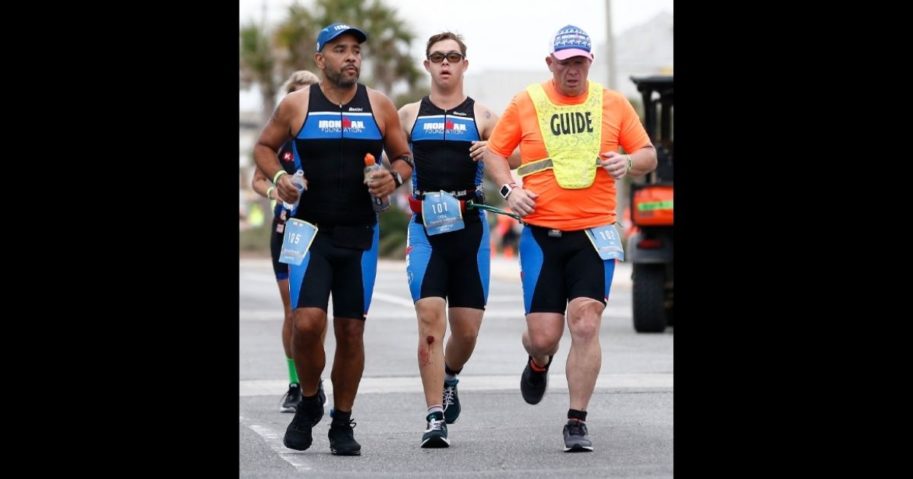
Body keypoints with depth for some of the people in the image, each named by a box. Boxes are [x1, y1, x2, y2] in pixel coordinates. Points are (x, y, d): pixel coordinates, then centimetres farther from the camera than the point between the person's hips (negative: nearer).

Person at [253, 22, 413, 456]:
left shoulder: (379, 106, 5)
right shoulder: (296, 105, 1)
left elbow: (404, 157, 13)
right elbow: (264, 147, 12)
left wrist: (394, 177, -9)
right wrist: (278, 177, -7)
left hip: (360, 235, 2)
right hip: (310, 231, -2)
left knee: (351, 330, 4)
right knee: (307, 322, -16)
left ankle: (342, 424, 18)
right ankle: (308, 402, 10)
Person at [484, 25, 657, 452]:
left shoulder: (613, 104, 7)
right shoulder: (525, 104, 5)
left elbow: (648, 156, 12)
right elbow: (494, 151, 12)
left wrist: (628, 162, -11)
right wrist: (509, 189, -6)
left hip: (594, 233, 0)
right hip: (541, 234, 0)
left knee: (585, 324, -13)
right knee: (543, 335, -2)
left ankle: (577, 423, -4)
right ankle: (538, 364, 37)